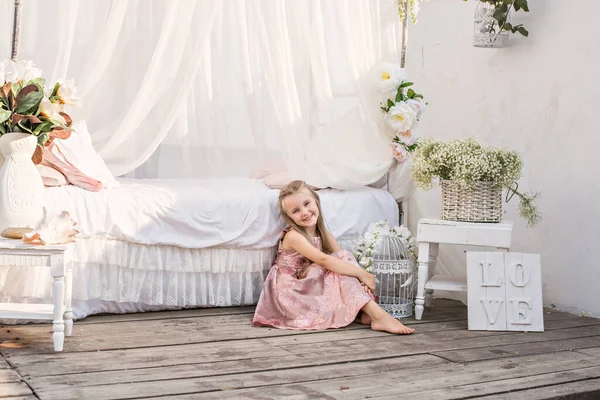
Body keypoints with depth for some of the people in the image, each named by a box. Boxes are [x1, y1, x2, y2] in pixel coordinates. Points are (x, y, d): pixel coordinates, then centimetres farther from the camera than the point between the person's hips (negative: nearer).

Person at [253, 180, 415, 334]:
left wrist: (362, 281, -27)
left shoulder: (325, 236, 5)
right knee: (339, 266, -21)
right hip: (290, 293, -7)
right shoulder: (293, 236, -17)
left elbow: (344, 259, -6)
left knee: (343, 263, -10)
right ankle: (378, 316, -29)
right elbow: (323, 260, -29)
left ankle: (367, 312, -22)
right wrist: (362, 274, -30)